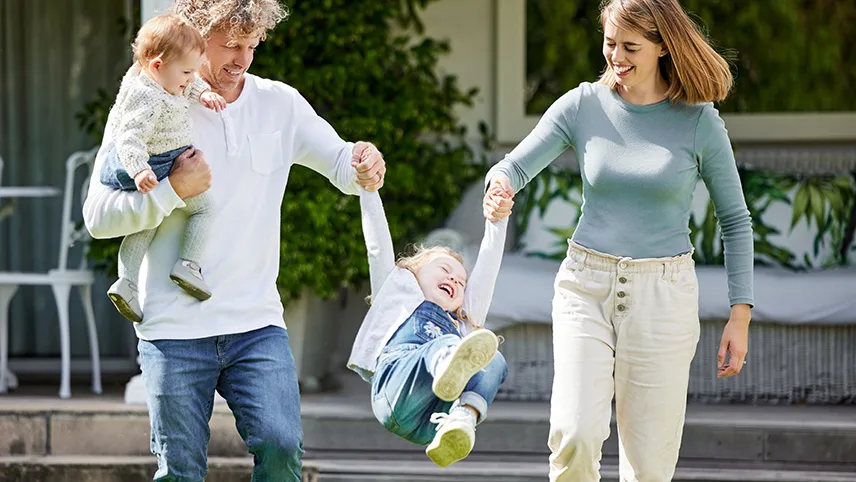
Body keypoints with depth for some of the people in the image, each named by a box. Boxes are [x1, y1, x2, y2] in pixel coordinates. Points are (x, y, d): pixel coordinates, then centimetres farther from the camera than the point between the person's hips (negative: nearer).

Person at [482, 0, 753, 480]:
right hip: (586, 286, 1)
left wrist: (741, 315, -1)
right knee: (575, 436, -17)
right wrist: (500, 189, -27)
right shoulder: (583, 106, 2)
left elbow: (735, 220, 4)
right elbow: (516, 165, -2)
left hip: (663, 295, -1)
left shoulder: (699, 121, -3)